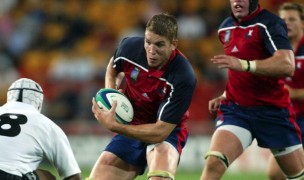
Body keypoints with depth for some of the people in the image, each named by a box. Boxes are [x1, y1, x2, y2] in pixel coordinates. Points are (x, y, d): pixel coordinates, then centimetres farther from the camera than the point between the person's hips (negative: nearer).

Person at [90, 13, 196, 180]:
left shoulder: (183, 78, -29)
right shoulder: (130, 47, -16)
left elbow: (160, 132, -28)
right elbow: (113, 68, 12)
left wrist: (113, 126, -30)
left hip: (167, 131, -5)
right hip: (131, 125, 5)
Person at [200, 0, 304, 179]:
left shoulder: (270, 23, -12)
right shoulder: (225, 28, 10)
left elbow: (287, 65, -28)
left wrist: (243, 65, -36)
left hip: (272, 110, -4)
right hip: (235, 109, 4)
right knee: (213, 163, -20)